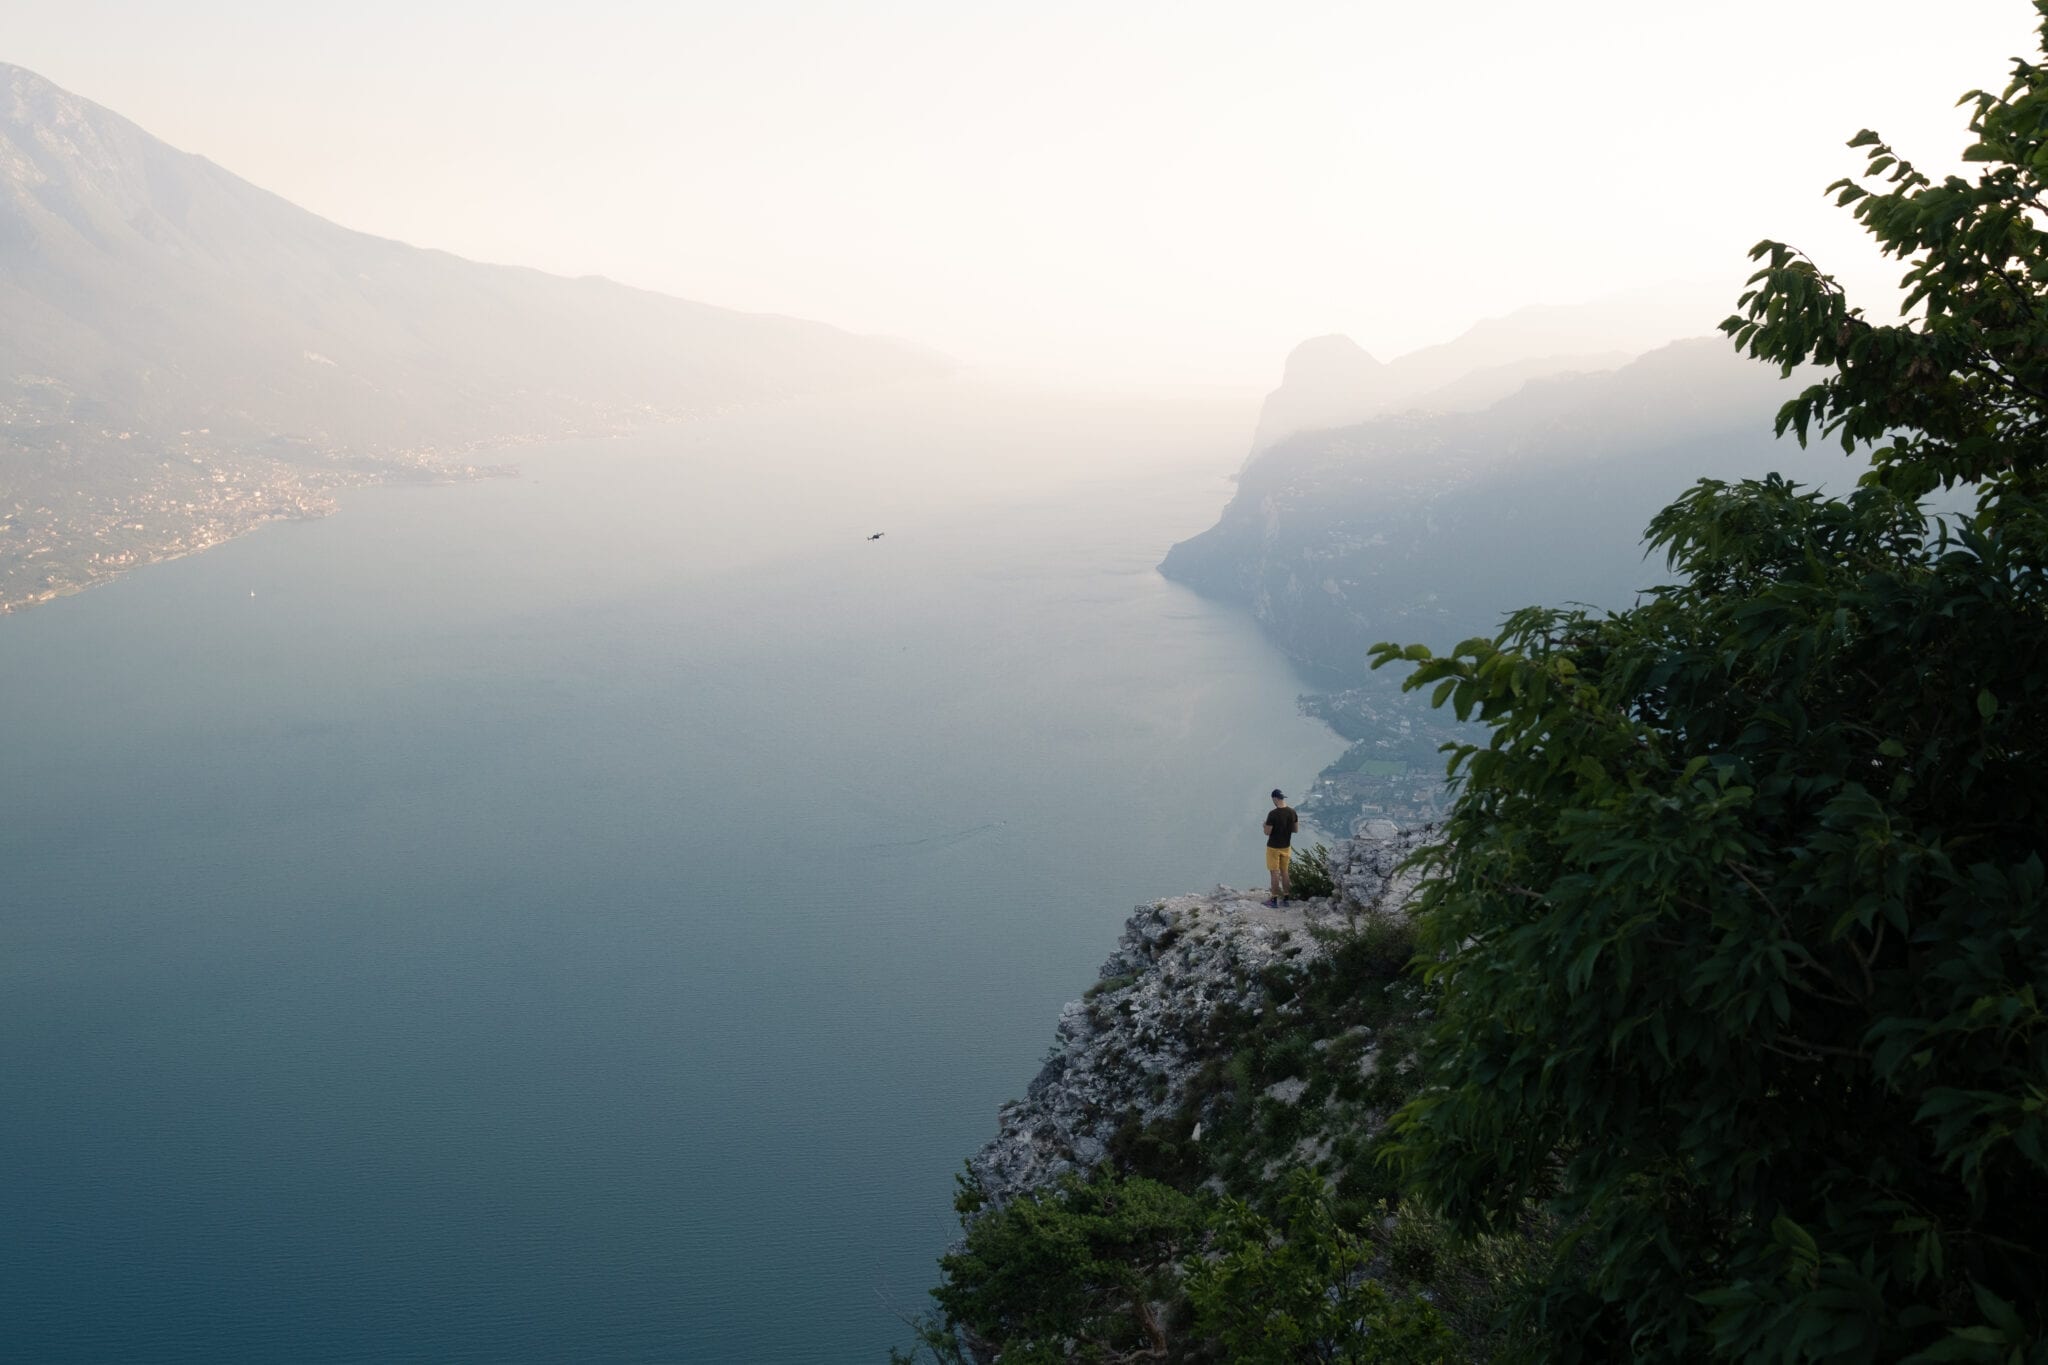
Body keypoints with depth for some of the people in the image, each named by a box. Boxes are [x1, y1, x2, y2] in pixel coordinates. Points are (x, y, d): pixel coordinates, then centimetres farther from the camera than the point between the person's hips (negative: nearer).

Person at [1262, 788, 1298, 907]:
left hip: (1274, 847, -5)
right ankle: (1285, 898, 20)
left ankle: (1275, 899, 6)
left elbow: (1267, 832, -18)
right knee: (1284, 872, 15)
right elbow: (1296, 829, 6)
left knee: (1274, 872, 2)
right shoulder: (1292, 812, -4)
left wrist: (1264, 826, 2)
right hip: (1286, 847, 6)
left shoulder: (1273, 814, -22)